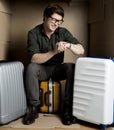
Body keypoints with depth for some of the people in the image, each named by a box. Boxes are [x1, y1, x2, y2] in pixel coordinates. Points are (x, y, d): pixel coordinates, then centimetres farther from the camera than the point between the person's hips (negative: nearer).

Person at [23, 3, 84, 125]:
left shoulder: (63, 32, -6)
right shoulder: (33, 33, -12)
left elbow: (81, 51, -11)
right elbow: (34, 59, -23)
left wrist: (69, 45, -33)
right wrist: (54, 52, -37)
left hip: (57, 69, 2)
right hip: (41, 69, -1)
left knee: (72, 67, -28)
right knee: (31, 68, -34)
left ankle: (68, 108, -20)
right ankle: (34, 107, -19)